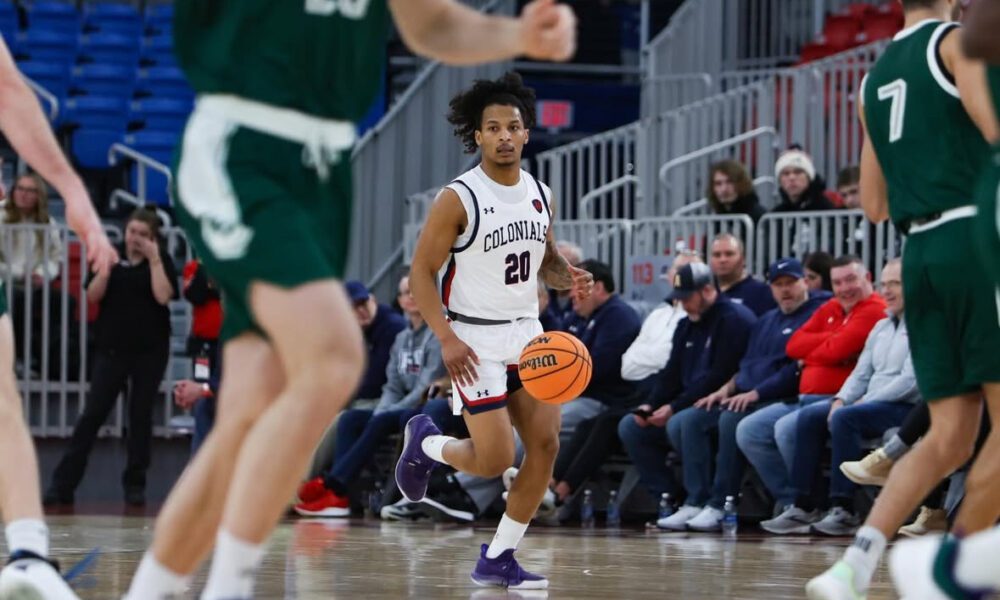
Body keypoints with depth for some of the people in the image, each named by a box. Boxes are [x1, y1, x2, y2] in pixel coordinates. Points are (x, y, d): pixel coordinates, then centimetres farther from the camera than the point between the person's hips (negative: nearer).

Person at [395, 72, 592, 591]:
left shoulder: (540, 195, 6)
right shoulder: (458, 199, -13)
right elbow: (421, 273, -11)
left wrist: (569, 278, -4)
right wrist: (446, 338, -21)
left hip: (528, 334, 6)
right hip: (475, 341, -6)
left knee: (545, 445, -4)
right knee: (495, 460, -10)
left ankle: (497, 559, 6)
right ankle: (425, 442, 23)